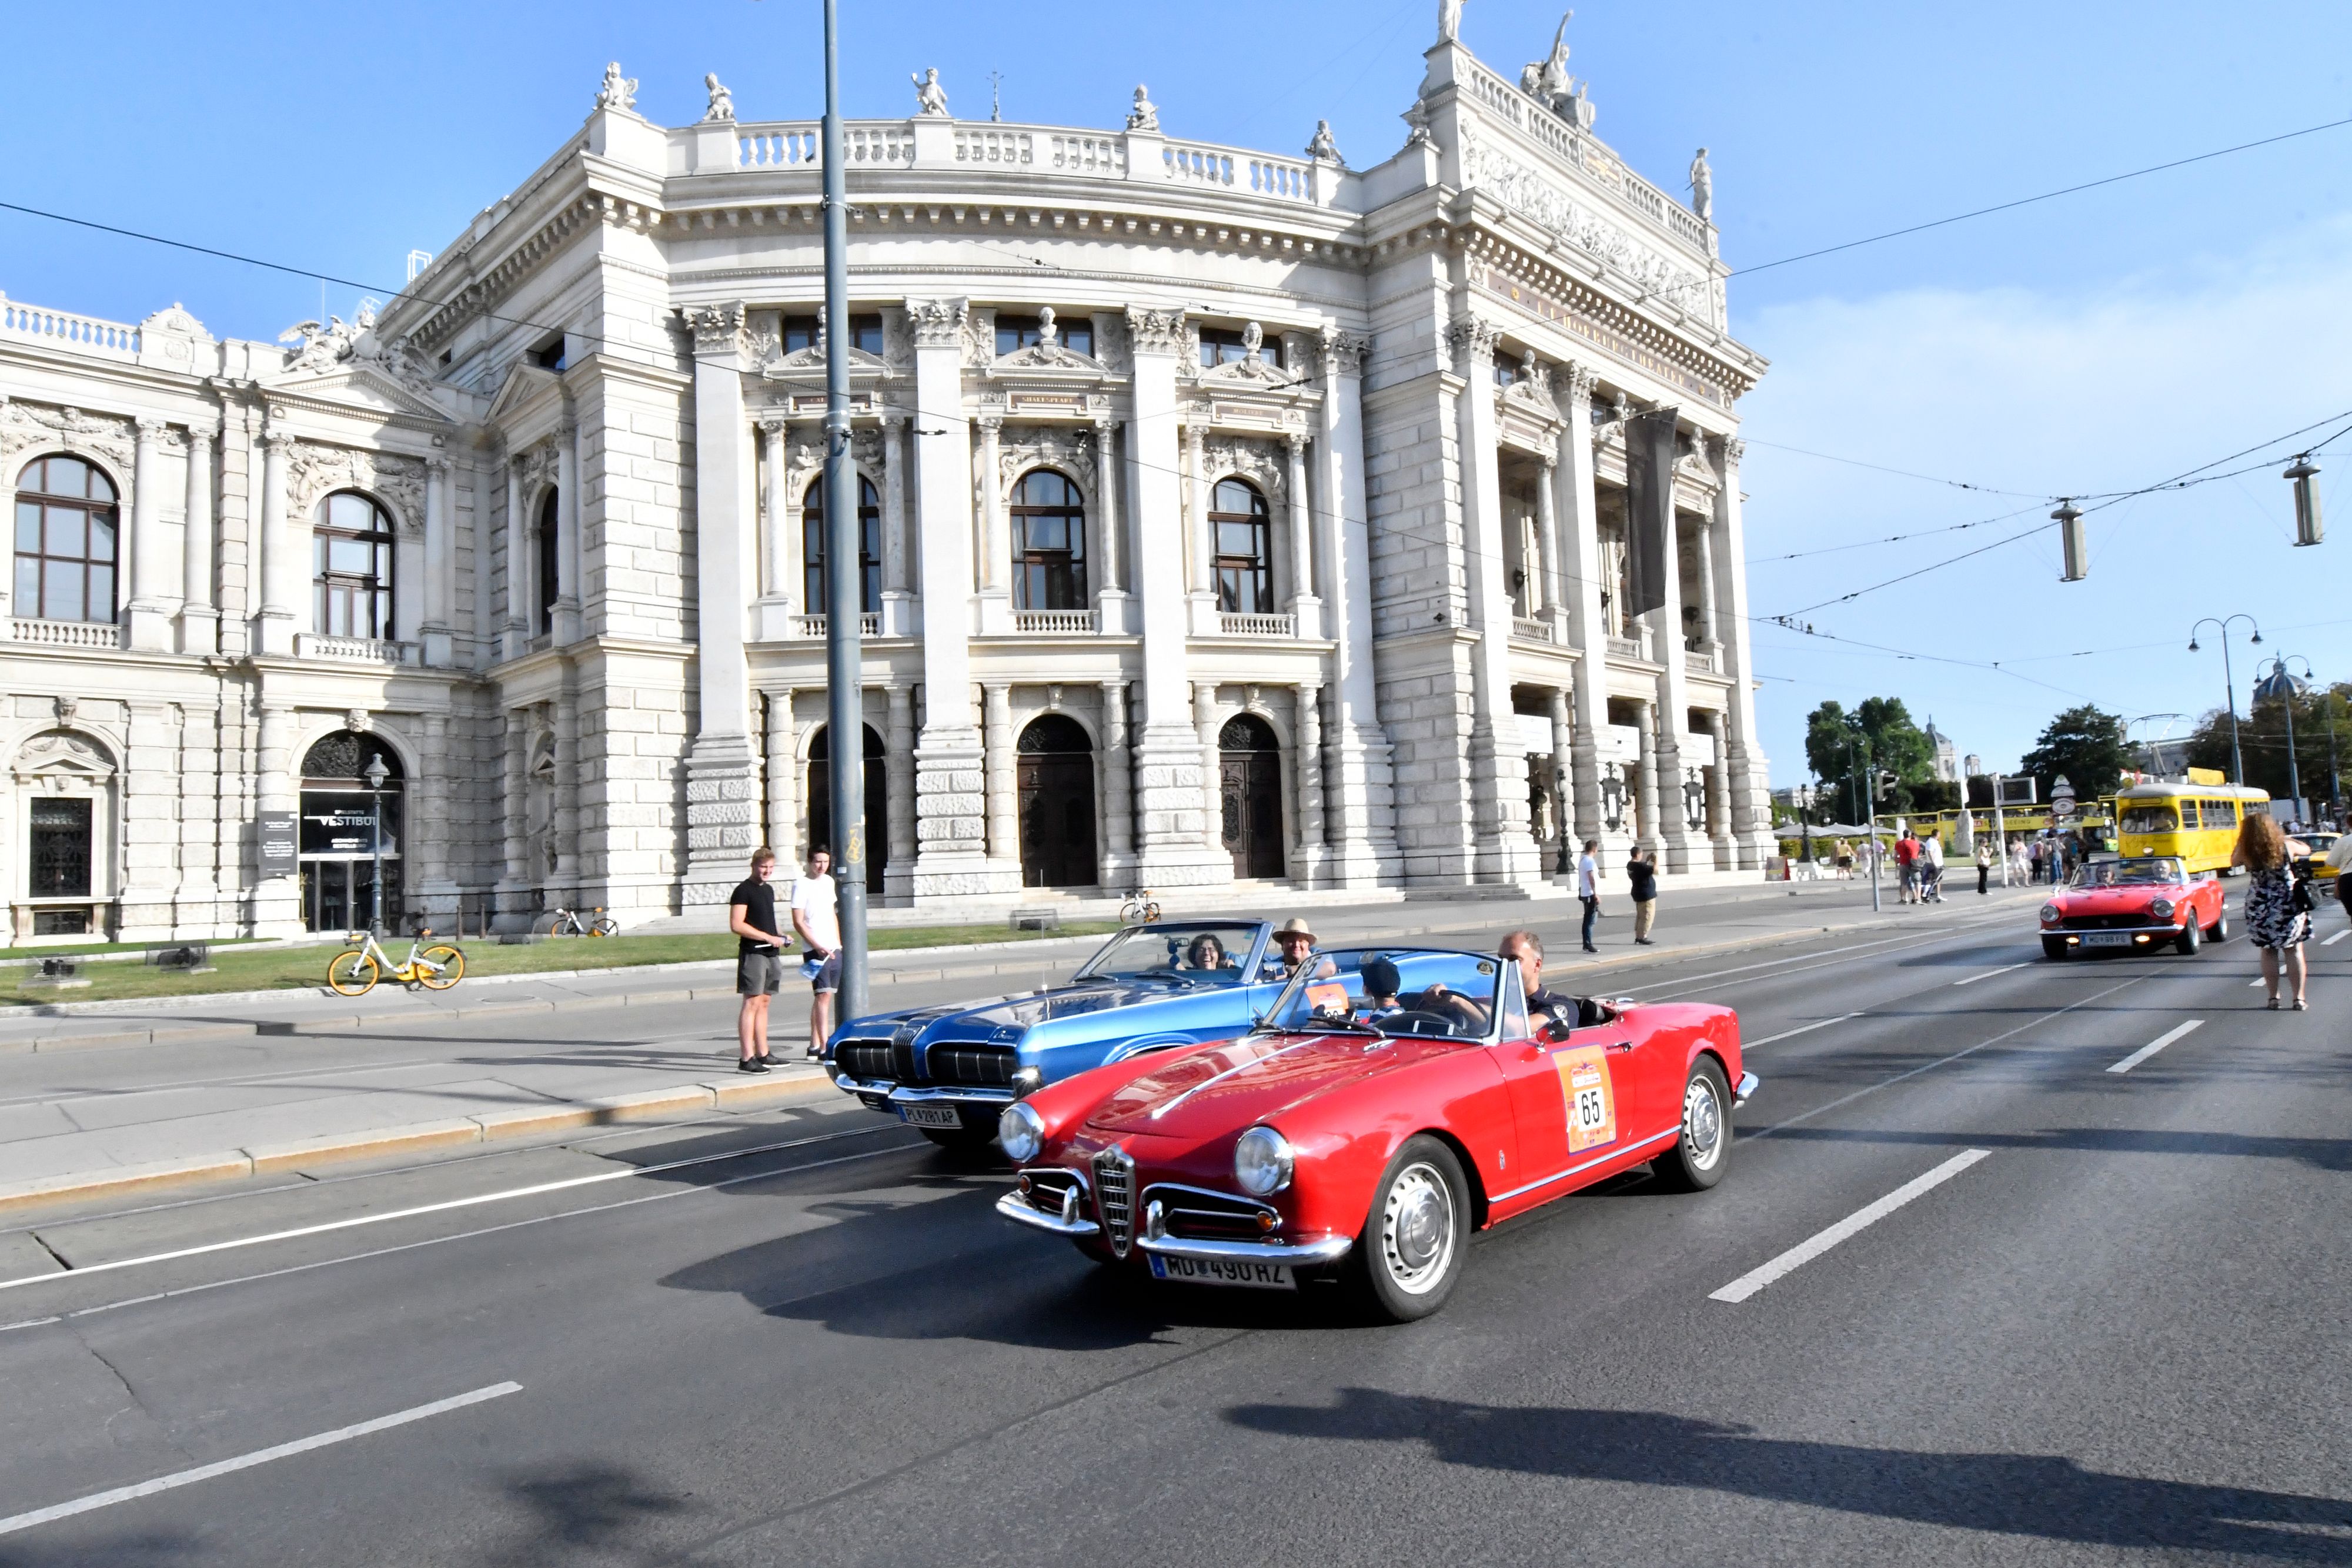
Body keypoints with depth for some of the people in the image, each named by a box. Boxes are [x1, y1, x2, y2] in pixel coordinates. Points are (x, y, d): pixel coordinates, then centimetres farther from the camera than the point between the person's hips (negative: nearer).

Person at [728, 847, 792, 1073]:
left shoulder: (768, 890, 18)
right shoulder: (743, 890, -8)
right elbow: (736, 925, -17)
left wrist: (778, 939, 10)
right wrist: (768, 938, -17)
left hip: (770, 953, 8)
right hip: (752, 954, -8)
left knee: (763, 1003, 11)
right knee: (752, 1003, -10)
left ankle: (762, 1055, 17)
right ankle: (746, 1059, -9)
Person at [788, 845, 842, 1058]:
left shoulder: (828, 881, 14)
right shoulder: (801, 884, -7)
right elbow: (798, 922, -12)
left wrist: (838, 943, 16)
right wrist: (818, 947, -18)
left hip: (834, 949, 7)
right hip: (816, 950, -7)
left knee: (822, 996, 10)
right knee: (823, 995, -14)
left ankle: (814, 1045, 17)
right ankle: (824, 1048, -16)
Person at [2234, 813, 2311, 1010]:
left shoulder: (2246, 853, -10)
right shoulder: (2286, 846, -7)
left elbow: (2233, 861, 13)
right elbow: (2306, 850, 15)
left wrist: (2241, 842, 11)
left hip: (2260, 910, 0)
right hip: (2290, 906, 0)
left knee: (2268, 951, 11)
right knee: (2294, 950, 9)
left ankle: (2274, 997, 12)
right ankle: (2299, 998, 10)